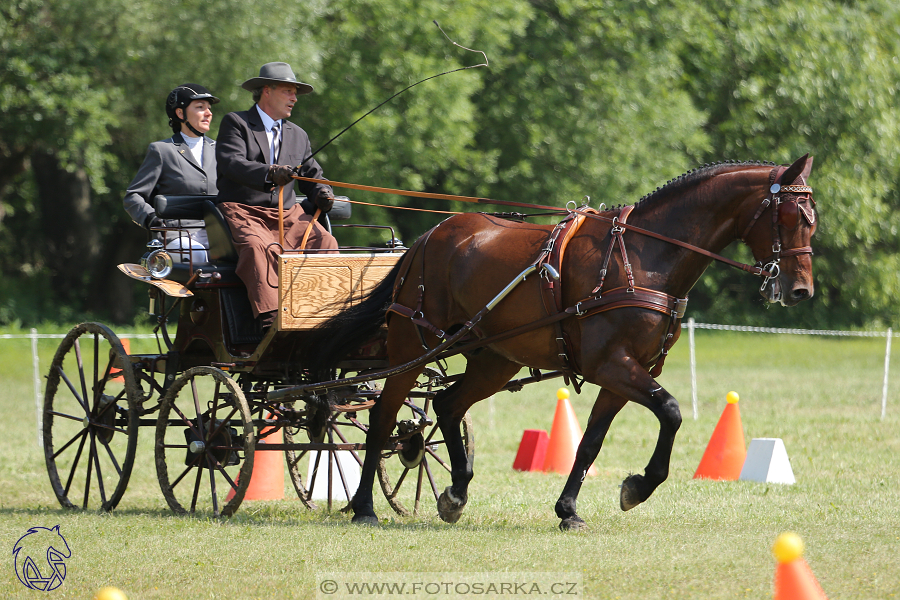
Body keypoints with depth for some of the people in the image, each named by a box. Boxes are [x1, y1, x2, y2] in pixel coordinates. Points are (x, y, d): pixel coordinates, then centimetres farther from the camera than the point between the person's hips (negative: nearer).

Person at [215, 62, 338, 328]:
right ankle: (270, 319, -46)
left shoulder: (298, 135, 25)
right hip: (243, 212, -5)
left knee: (324, 243, -24)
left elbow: (312, 175, 26)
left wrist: (321, 193, 0)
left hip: (288, 215, 5)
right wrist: (269, 173, -31)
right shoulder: (236, 123, 5)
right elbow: (231, 163, -13)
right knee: (257, 246, -37)